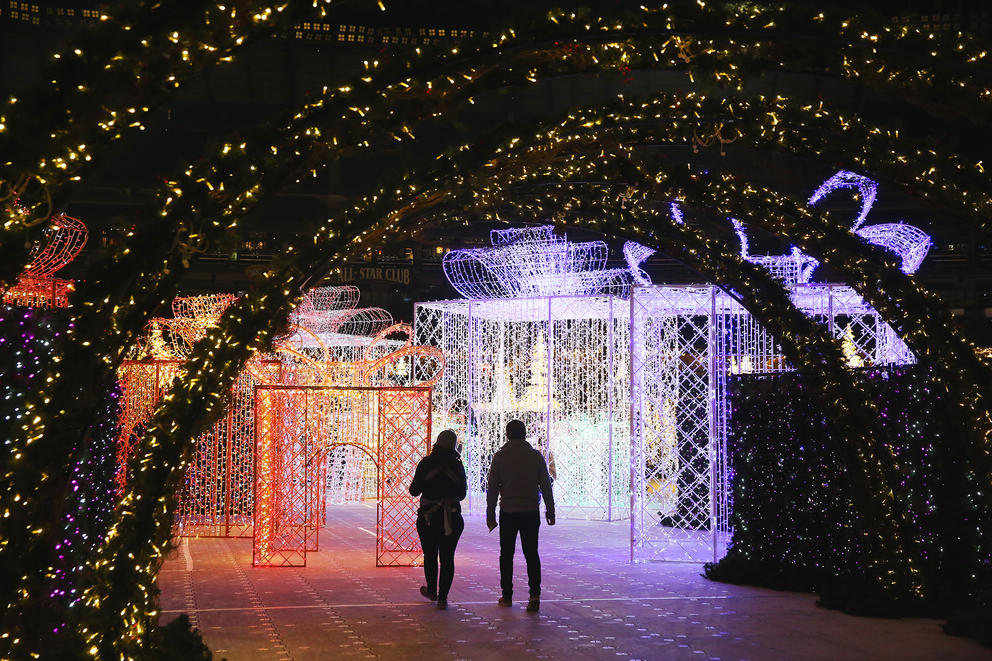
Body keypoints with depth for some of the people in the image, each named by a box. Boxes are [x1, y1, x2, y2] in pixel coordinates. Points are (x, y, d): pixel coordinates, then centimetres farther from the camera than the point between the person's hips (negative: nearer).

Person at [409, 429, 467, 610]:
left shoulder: (426, 463, -8)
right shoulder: (457, 466, -2)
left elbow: (414, 491, -5)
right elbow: (462, 494, 7)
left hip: (428, 517, -1)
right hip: (451, 518, 1)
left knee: (430, 555, 17)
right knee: (447, 557, 6)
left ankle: (432, 590, 32)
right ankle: (443, 598, 2)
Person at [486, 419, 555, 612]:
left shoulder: (500, 456, -1)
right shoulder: (536, 456, 1)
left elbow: (492, 488, 0)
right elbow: (546, 485, 3)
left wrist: (490, 515, 5)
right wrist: (550, 511, 11)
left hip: (508, 513, -1)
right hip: (531, 512, 1)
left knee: (506, 554, 10)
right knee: (531, 553, 4)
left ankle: (507, 595, 14)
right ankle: (535, 593, -12)